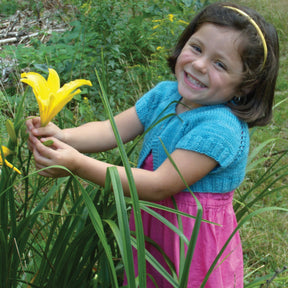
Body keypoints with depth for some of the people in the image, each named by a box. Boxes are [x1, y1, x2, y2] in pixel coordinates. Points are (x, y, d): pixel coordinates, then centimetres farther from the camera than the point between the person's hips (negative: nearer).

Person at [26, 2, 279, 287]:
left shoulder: (221, 129, -28)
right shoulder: (165, 94, -3)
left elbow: (160, 186, -30)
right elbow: (115, 129, -6)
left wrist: (78, 165, -35)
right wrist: (63, 137, -27)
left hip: (195, 239, -6)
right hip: (152, 225, 7)